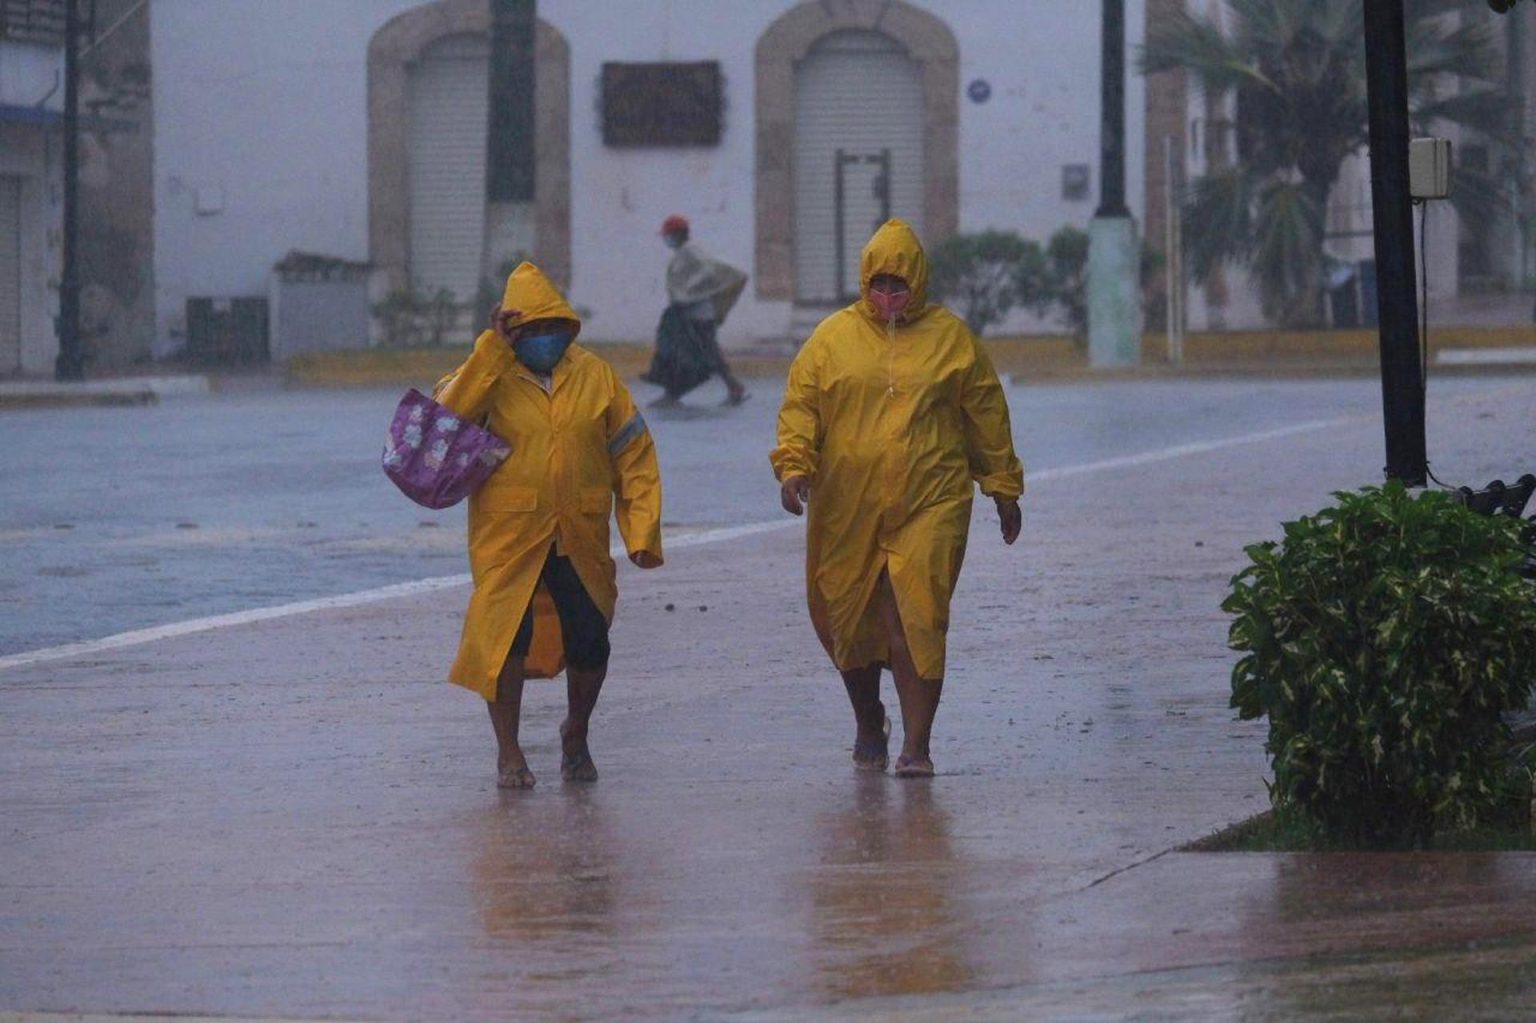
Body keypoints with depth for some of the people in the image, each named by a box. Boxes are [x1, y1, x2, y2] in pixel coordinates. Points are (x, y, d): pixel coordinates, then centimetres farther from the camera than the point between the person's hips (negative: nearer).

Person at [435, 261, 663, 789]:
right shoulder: (490, 375, 0)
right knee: (506, 638, -6)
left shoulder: (596, 377, 5)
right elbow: (450, 411, -21)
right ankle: (508, 754, 7)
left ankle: (576, 735, 30)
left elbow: (634, 458, 7)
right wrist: (493, 348, -19)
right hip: (508, 539, -2)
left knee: (589, 643, 4)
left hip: (581, 541, 2)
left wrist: (642, 531, 0)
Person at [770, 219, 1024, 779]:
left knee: (918, 622, -12)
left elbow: (987, 416, 13)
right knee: (848, 622, 10)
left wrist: (1004, 489, 15)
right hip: (847, 510, 2)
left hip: (931, 506, -2)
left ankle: (916, 745, -11)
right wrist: (794, 465, -10)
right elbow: (800, 407, 7)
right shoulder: (833, 338, 7)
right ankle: (869, 726, 34)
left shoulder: (951, 337, 7)